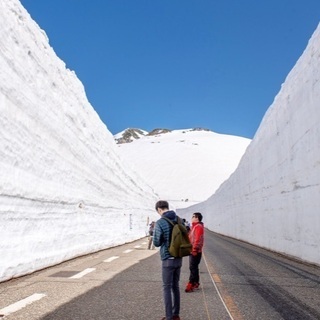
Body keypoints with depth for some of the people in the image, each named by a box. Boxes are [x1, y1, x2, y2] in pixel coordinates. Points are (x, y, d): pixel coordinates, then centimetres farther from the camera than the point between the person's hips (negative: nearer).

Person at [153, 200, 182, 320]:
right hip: (179, 258, 6)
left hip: (168, 259, -6)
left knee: (167, 287, 4)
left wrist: (154, 232, 7)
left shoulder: (160, 222, -14)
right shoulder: (179, 220, 3)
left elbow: (157, 243, -10)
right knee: (175, 286, 17)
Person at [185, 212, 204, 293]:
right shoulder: (194, 226, 18)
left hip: (195, 251, -10)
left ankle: (191, 284, -5)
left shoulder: (198, 226, -15)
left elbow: (198, 239, -22)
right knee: (194, 267, 15)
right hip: (192, 250, 10)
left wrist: (194, 249, -24)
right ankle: (196, 283, 23)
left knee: (193, 268, -8)